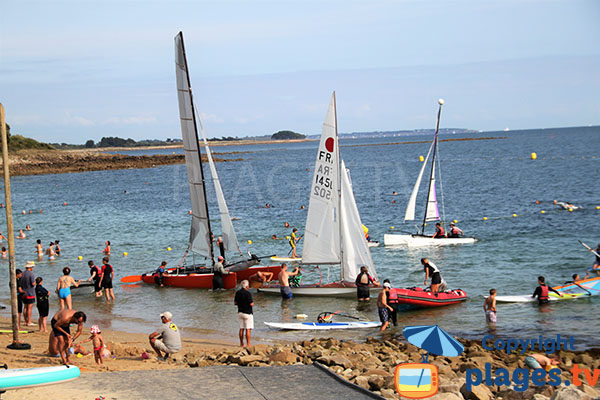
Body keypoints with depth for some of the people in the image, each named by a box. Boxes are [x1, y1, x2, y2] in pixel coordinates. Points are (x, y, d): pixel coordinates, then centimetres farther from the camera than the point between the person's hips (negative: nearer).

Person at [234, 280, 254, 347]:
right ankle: (248, 344, -5)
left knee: (241, 329, 10)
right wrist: (253, 302, 4)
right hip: (247, 313, -6)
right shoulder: (247, 293, -17)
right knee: (248, 329, -4)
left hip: (240, 312, 6)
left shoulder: (237, 292, 4)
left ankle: (241, 343, 13)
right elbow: (251, 304, -18)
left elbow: (235, 303, 9)